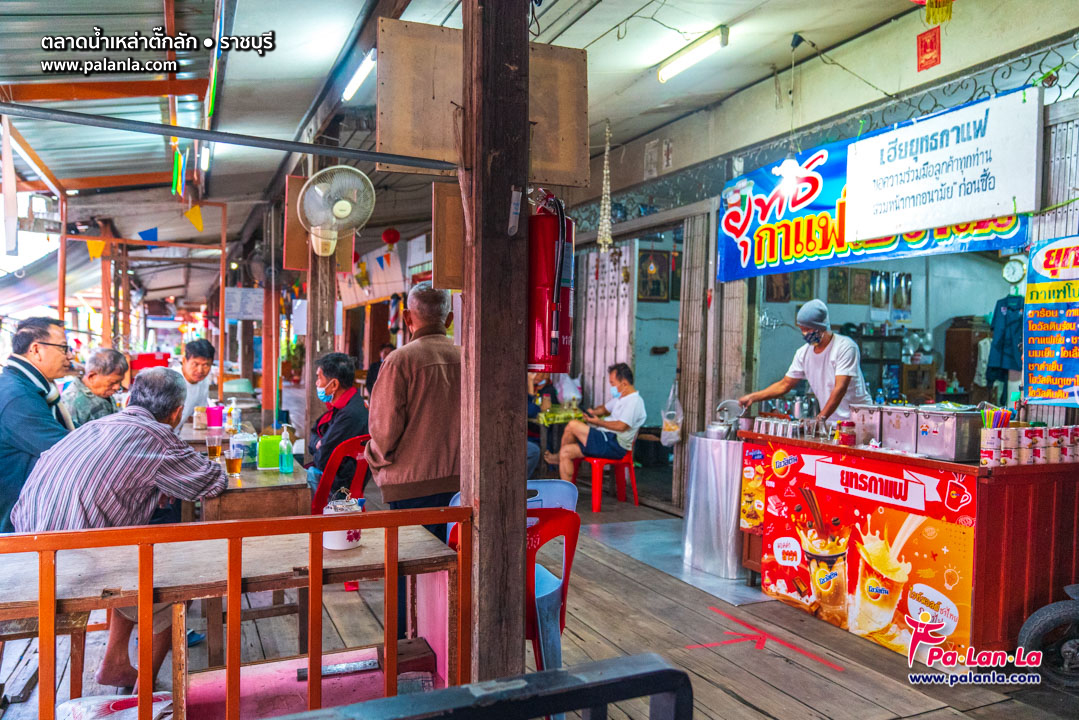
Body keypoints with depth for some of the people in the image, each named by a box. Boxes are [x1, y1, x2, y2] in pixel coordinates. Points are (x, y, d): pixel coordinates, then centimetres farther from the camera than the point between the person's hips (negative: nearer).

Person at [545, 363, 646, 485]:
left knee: (572, 425, -16)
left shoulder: (635, 401, -13)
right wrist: (592, 412, 9)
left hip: (614, 446, -11)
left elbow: (621, 426, -24)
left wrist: (598, 422, -12)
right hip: (607, 439, 11)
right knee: (566, 452, 1)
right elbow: (604, 408, 34)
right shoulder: (620, 398, 20)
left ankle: (558, 457, 10)